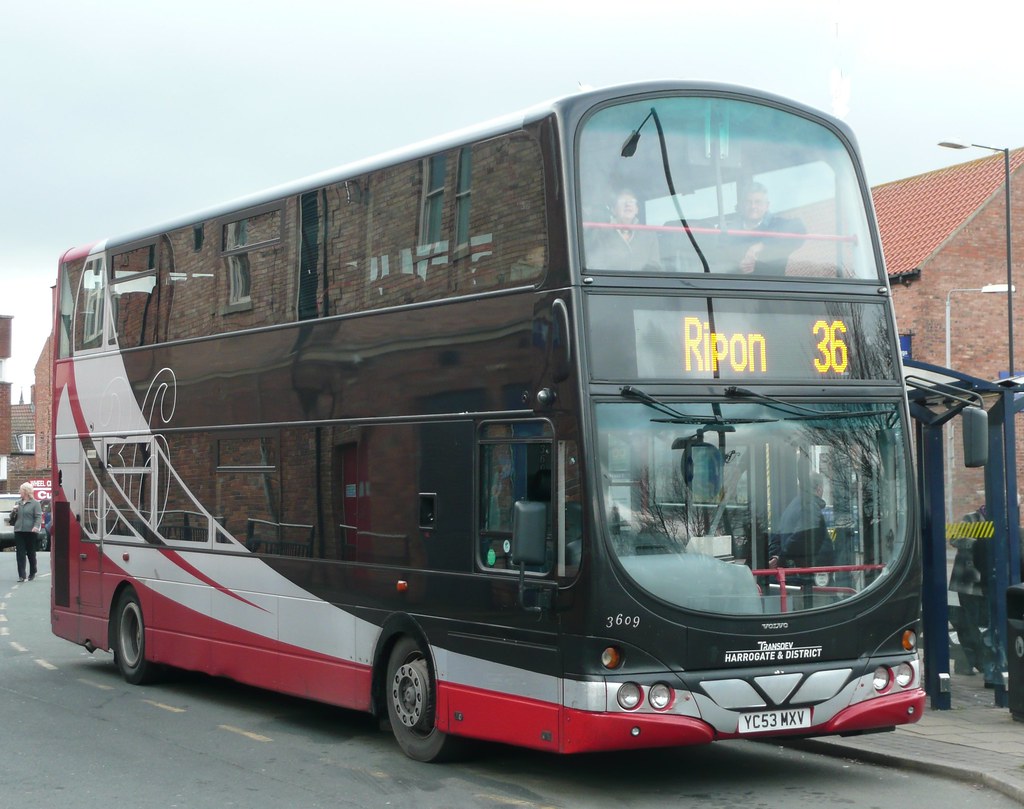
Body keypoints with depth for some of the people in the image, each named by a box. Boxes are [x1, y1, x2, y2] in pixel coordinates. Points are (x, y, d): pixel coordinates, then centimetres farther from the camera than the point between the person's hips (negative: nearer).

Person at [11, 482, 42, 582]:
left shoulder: (35, 503, -3)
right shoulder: (19, 504, 15)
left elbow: (38, 516, -10)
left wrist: (36, 526, -26)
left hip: (30, 531, -5)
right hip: (19, 531, 5)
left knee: (31, 553, 7)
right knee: (20, 554, -3)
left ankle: (32, 573, 24)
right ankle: (21, 575, -5)